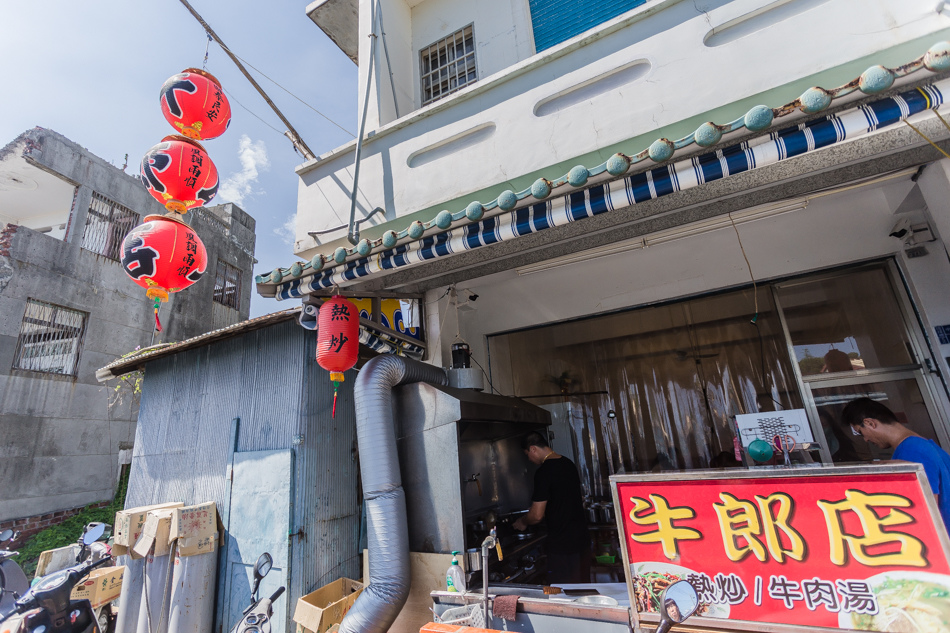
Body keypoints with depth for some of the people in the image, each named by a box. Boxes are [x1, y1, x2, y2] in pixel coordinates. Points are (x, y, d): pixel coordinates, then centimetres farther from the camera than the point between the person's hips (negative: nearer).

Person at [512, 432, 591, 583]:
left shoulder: (544, 472, -20)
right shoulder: (568, 463, 5)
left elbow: (537, 515, -20)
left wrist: (523, 522, 2)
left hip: (562, 544, -8)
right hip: (582, 536, 8)